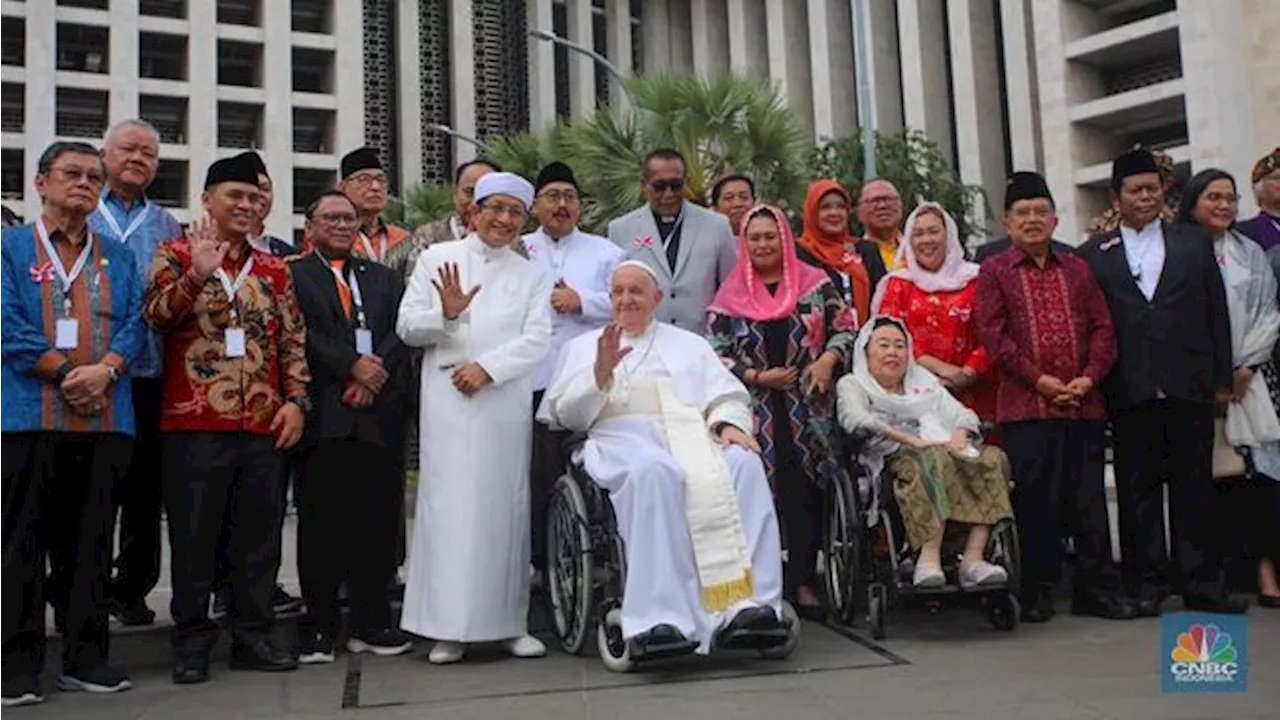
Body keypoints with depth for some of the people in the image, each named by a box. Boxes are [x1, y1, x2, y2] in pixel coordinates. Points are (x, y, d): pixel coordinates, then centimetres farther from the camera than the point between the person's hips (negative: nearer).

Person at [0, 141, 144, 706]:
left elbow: (134, 324, 7)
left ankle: (85, 657, 15)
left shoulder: (119, 257, 16)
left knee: (89, 542, 8)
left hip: (105, 417, 3)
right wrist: (66, 374, -12)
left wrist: (103, 371, -11)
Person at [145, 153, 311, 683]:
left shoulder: (275, 270, 14)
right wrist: (198, 274, -24)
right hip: (194, 424, -3)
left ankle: (253, 635, 17)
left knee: (259, 535, 7)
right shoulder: (177, 255, 5)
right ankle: (192, 640, 13)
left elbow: (294, 341, 13)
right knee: (194, 536, 3)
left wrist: (296, 399, 2)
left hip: (264, 426, 3)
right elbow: (155, 315, -11)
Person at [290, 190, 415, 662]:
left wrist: (373, 379, -8)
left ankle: (372, 623, 12)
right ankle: (320, 625, 7)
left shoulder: (383, 278, 22)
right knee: (321, 520, -1)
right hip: (323, 413, -3)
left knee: (377, 519, 3)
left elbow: (400, 333, 7)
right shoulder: (292, 275, 10)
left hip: (380, 413, 3)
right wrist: (352, 366, -13)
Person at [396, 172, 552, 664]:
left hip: (506, 399, 2)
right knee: (449, 503, -5)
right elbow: (407, 327, 5)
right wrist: (445, 314, -14)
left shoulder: (531, 275, 15)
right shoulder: (437, 259, 11)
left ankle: (509, 622, 10)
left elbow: (537, 340, 4)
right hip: (447, 398, -1)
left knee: (505, 503, 2)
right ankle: (448, 627, 0)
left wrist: (487, 367, -10)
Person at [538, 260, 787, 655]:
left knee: (745, 464, -32)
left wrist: (729, 423, -6)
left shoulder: (690, 343, 31)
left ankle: (747, 603, -39)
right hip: (625, 438, -2)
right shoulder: (584, 347, 26)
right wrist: (601, 371, -6)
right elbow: (567, 414, 12)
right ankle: (661, 618, -45)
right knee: (655, 472, -40)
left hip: (698, 436, 3)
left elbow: (727, 396, 18)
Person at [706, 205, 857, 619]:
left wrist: (828, 360, -11)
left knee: (805, 493, 0)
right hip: (755, 413, 0)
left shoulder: (815, 284, 8)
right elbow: (715, 353, 3)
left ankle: (804, 582, 10)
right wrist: (757, 377, -8)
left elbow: (845, 327, 7)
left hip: (808, 411, 1)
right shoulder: (730, 297, 7)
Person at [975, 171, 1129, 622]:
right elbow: (993, 335, -4)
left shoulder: (1078, 270, 16)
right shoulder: (994, 272, 5)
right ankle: (1037, 590, 8)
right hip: (1026, 406, -3)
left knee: (1089, 499, 6)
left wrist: (1089, 377, -4)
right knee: (1034, 500, -1)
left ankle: (1097, 587, 14)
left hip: (1084, 403, 3)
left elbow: (1102, 327, 11)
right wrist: (1038, 378, -11)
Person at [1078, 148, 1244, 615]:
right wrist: (1097, 384, -5)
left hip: (1189, 387, 1)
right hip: (1130, 394, -1)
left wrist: (1222, 378, 4)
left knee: (1193, 489, 5)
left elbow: (1217, 313, 10)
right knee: (1137, 491, 3)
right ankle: (1146, 585, 11)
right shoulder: (1093, 254, 7)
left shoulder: (1194, 244, 13)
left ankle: (1200, 585, 12)